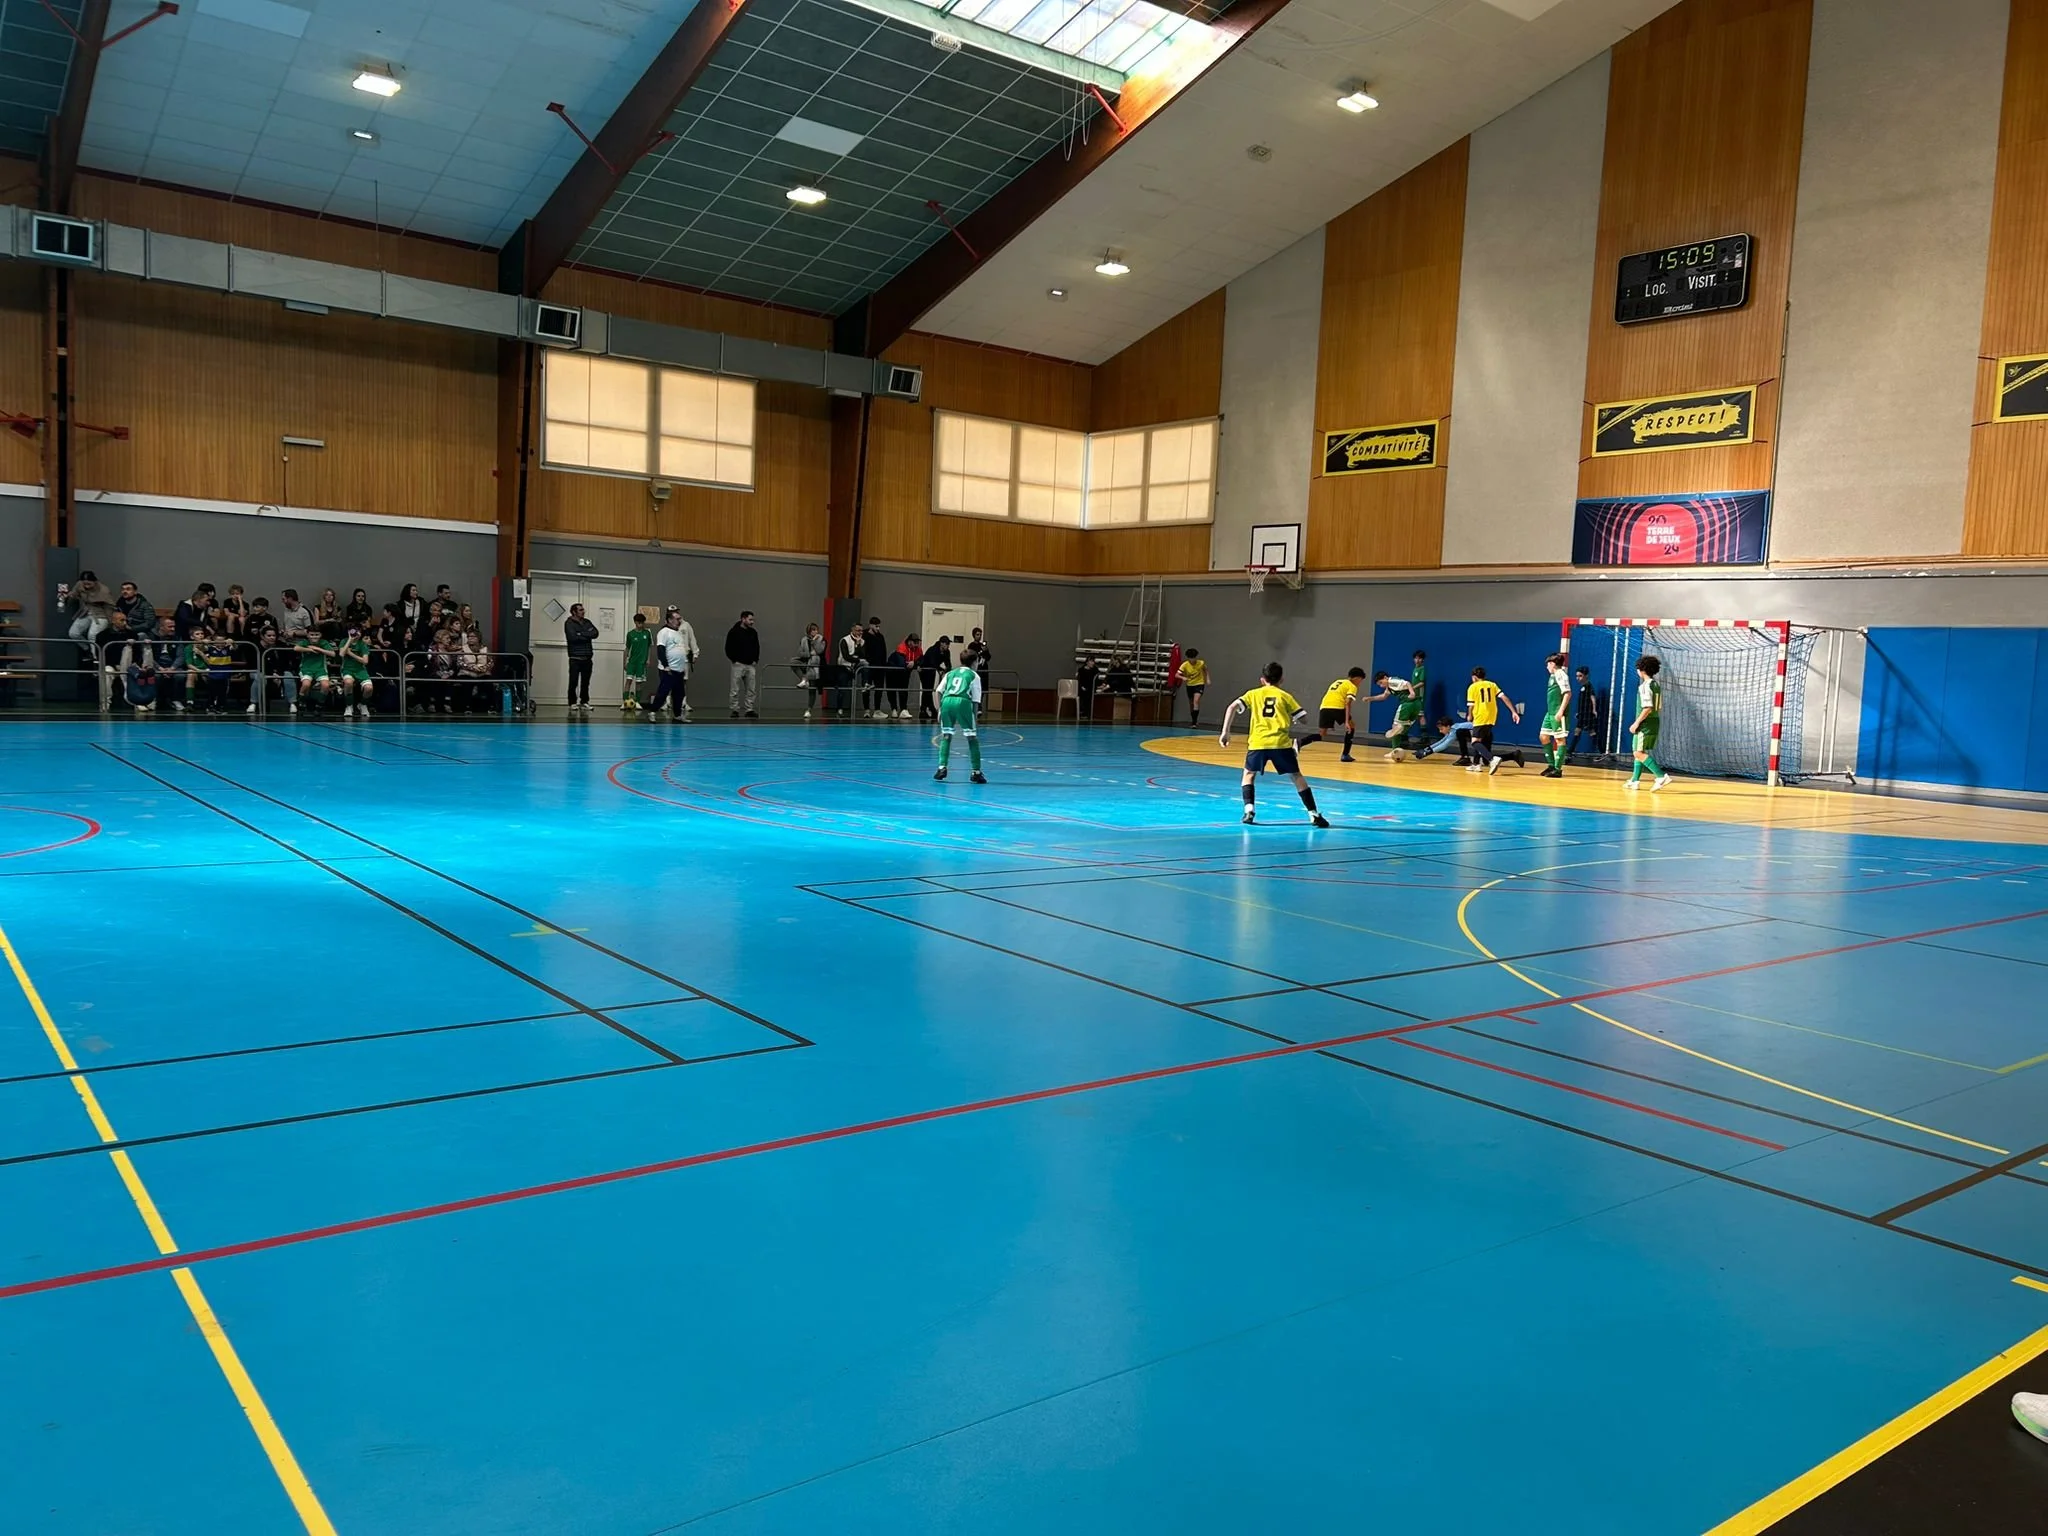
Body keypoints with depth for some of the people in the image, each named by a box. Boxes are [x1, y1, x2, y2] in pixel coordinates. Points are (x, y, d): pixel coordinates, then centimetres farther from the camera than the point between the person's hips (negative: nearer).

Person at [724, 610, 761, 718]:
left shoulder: (753, 632, 9)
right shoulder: (734, 632, -6)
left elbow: (757, 647, 16)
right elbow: (728, 648, -6)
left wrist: (755, 660, 6)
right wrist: (734, 660, -10)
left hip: (751, 665, 5)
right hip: (738, 665, -5)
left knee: (751, 690, 4)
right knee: (735, 690, -3)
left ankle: (749, 710, 10)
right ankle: (734, 710, 4)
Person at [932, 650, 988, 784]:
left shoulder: (950, 673, 26)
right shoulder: (974, 676, 17)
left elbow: (939, 691, 15)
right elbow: (976, 700, 10)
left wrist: (940, 710, 15)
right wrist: (974, 717, 15)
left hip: (946, 701, 3)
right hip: (963, 702, -3)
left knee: (946, 736, 17)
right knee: (972, 738, 6)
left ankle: (942, 767, 5)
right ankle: (976, 772, 4)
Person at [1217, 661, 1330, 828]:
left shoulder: (1253, 694, 16)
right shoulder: (1285, 696, 15)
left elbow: (1232, 707, 3)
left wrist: (1225, 732, 3)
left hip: (1258, 742, 0)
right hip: (1281, 742, 0)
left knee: (1249, 774, 22)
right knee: (1296, 776, 13)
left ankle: (1249, 810, 5)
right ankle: (1313, 814, 7)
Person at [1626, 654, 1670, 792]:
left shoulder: (1646, 686, -16)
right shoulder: (1657, 685, 13)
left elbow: (1647, 708, -23)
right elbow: (1658, 707, 16)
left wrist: (1636, 723, -17)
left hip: (1646, 723, -10)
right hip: (1655, 722, 10)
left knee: (1639, 753, -11)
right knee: (1639, 751, 18)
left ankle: (1661, 776, -20)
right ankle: (1635, 780, 23)